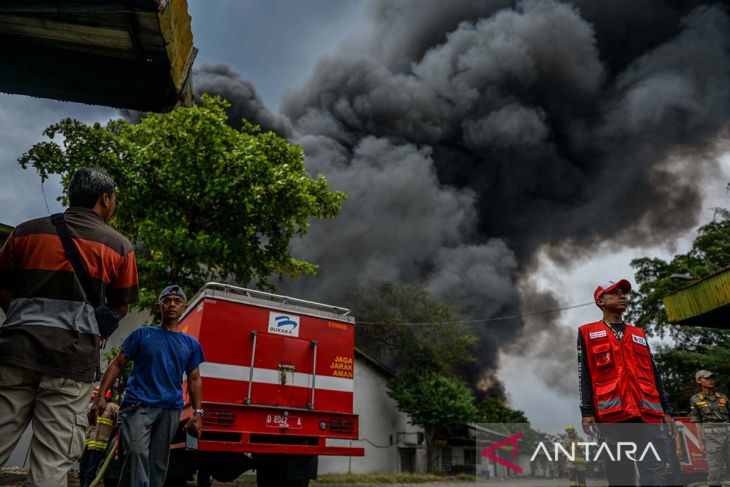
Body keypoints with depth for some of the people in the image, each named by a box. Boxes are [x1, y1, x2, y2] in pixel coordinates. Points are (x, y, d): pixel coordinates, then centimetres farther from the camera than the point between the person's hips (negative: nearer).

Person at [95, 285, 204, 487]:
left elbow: (194, 380, 15)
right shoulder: (143, 334, 8)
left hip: (170, 410, 3)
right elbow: (117, 364, 8)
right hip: (137, 405, -2)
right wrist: (101, 394, -4)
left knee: (158, 463, 6)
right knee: (137, 453, -19)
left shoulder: (191, 344, 13)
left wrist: (197, 412, 7)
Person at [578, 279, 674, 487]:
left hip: (647, 413, 4)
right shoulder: (588, 333, 10)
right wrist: (587, 412, -7)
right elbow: (584, 375, 2)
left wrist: (666, 410, 13)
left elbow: (653, 373, 22)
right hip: (613, 414, -3)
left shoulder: (639, 334, 24)